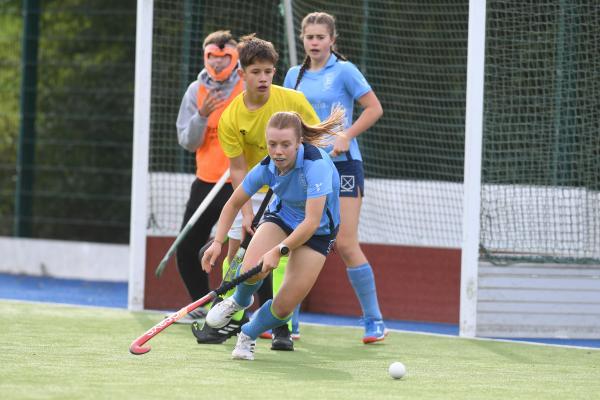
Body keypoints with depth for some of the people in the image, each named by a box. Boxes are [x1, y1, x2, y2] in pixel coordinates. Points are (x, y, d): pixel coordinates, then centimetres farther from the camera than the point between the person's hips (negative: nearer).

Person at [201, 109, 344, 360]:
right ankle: (239, 302, 12)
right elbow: (233, 204, -2)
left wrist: (279, 251, -44)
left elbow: (312, 222, -38)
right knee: (251, 270, -26)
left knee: (284, 307, -11)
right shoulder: (267, 168, -19)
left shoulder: (316, 165, -35)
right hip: (281, 217, 3)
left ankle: (248, 335, 23)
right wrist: (218, 242, -14)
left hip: (318, 231, -3)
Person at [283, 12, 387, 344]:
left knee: (345, 244, -10)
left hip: (342, 164, -5)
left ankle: (374, 321, -1)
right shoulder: (295, 75, 11)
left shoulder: (344, 71, -3)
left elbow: (374, 108, -5)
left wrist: (346, 136, -15)